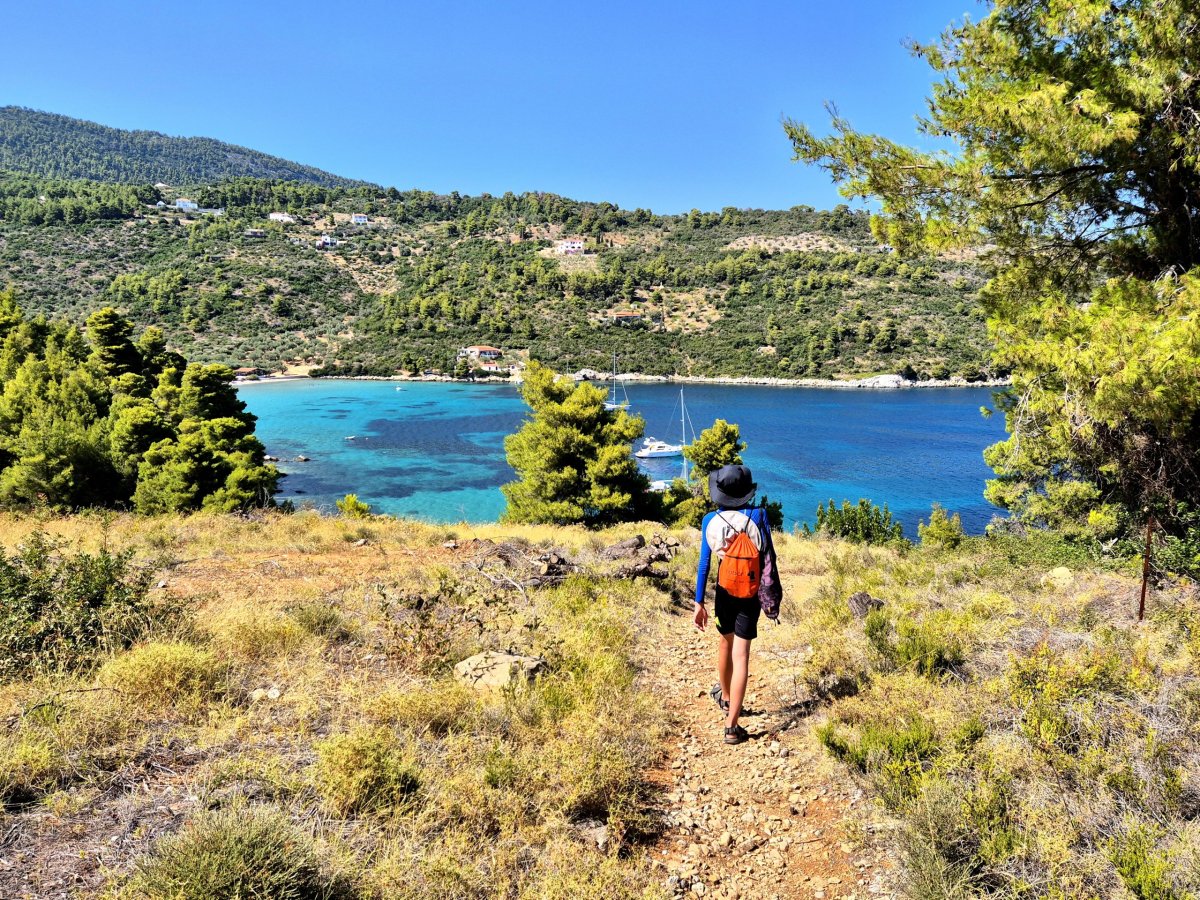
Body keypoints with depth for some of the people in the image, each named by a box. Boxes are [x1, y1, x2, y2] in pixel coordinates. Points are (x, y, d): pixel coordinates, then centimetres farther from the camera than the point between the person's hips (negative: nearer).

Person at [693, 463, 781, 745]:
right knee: (741, 654, 0)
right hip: (750, 595, -2)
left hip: (724, 592, 2)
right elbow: (769, 559, -9)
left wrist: (699, 603, 0)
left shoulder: (710, 521, -10)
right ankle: (732, 726, -2)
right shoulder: (758, 516, -13)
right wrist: (773, 598, 1)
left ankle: (725, 697, 48)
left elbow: (704, 565, -7)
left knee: (726, 641, 25)